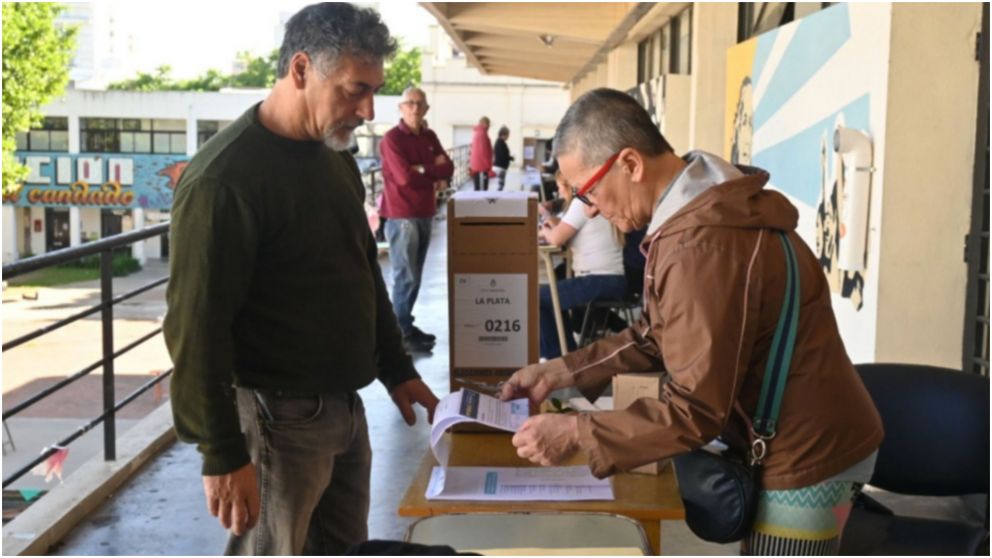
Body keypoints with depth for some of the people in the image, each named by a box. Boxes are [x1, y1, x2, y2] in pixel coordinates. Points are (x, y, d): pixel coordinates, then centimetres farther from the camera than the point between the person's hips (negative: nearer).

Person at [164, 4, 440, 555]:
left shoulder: (335, 154, 9)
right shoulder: (225, 178, -19)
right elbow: (197, 327, -20)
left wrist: (397, 370, 19)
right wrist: (223, 455, -19)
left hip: (344, 406, 8)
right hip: (278, 418, -8)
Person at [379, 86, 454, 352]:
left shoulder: (429, 137, 12)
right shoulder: (392, 138, -10)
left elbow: (448, 168, 4)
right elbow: (405, 177, -19)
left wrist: (422, 170, -13)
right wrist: (435, 175, -5)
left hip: (425, 213, 7)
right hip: (402, 215, -7)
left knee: (414, 276, 12)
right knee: (405, 276, -7)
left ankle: (407, 325, 21)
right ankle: (401, 334, -2)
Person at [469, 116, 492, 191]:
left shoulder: (476, 132, 14)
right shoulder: (482, 133, -16)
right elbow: (484, 151, -20)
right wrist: (489, 166, -17)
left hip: (475, 166, 10)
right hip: (482, 166, -10)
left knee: (477, 189, 12)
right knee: (483, 188, -10)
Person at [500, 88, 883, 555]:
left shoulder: (702, 246, -30)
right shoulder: (700, 209, 5)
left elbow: (698, 408, -28)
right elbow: (661, 336, 12)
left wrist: (575, 433, -22)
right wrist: (561, 372, 6)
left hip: (806, 456, -10)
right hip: (808, 441, 10)